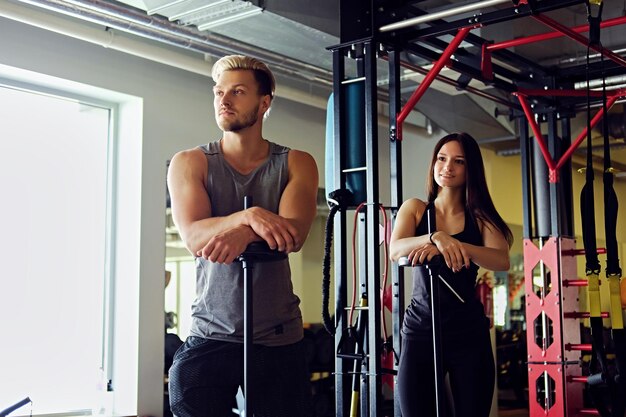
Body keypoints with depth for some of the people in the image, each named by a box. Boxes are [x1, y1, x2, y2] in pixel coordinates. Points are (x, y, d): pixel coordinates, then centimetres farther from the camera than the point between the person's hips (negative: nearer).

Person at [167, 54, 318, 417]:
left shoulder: (296, 164, 3)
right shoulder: (190, 163, 2)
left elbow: (295, 234, -15)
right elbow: (194, 237, -14)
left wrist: (242, 233, -34)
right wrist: (250, 217, -31)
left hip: (279, 337, 0)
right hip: (211, 334, 0)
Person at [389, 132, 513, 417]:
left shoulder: (479, 217, 6)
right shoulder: (415, 209, 7)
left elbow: (502, 261, -14)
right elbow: (395, 251, -12)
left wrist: (452, 245, -30)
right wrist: (435, 237, -32)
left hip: (468, 331, 1)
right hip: (420, 329, 0)